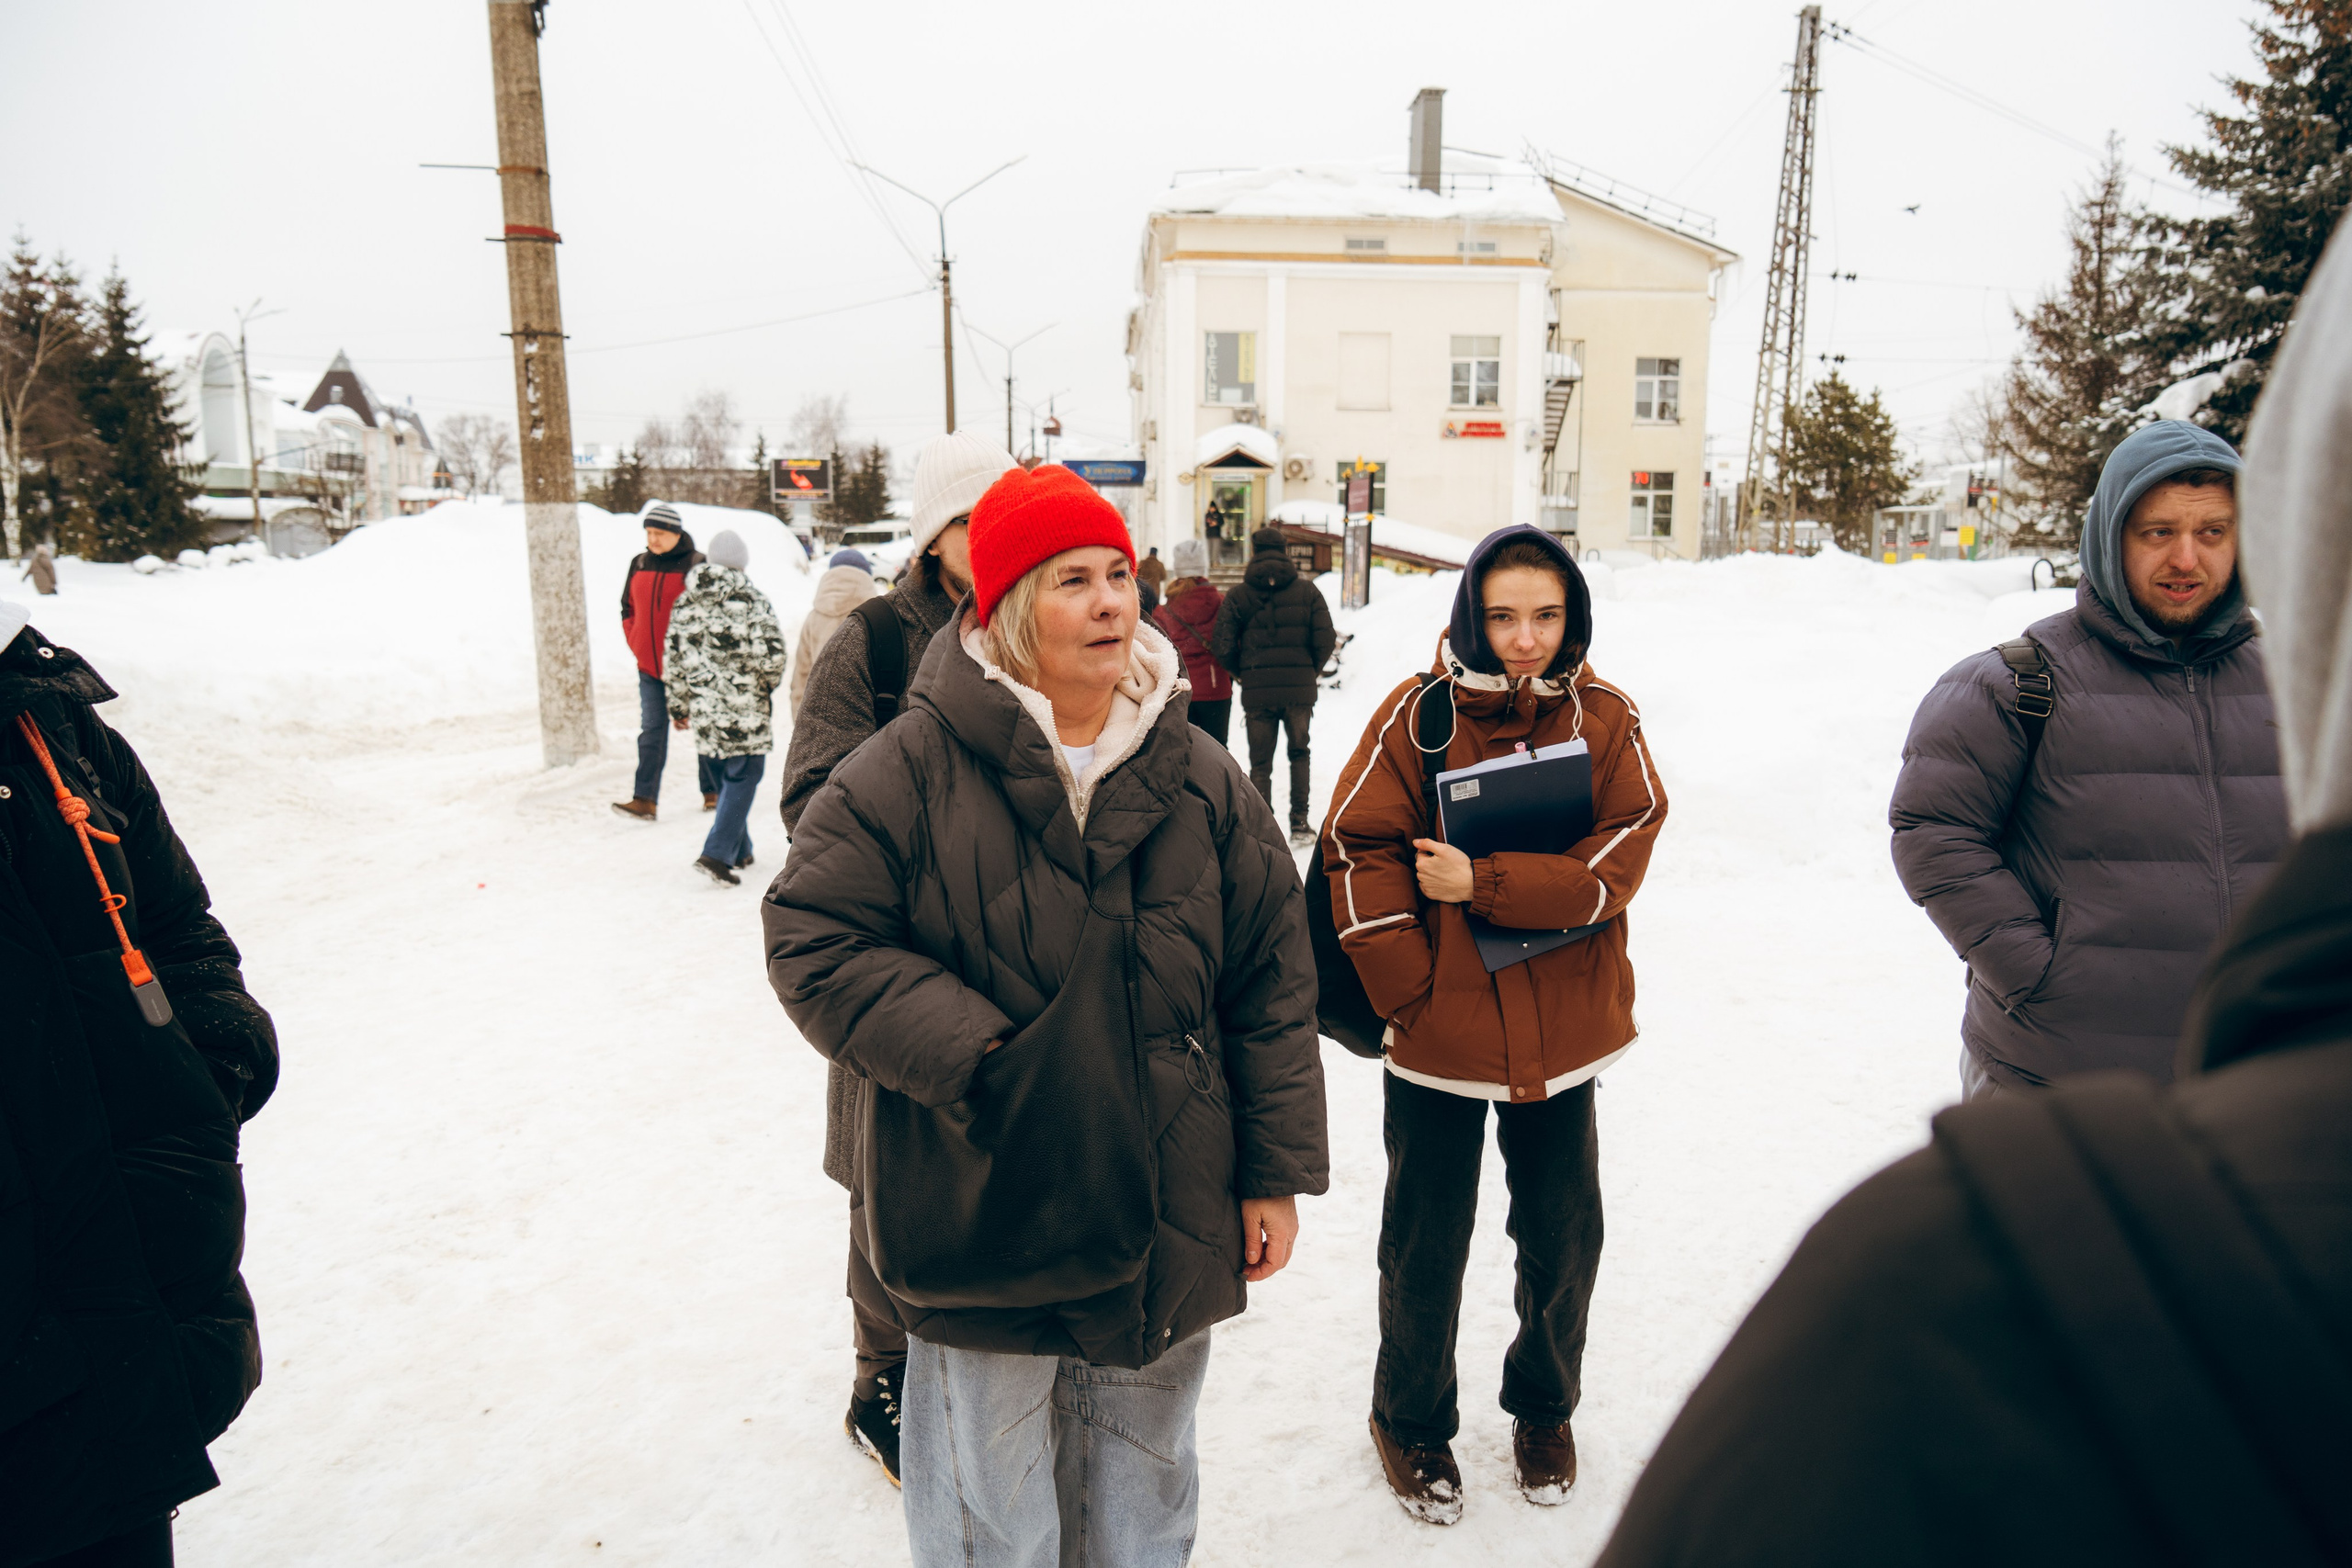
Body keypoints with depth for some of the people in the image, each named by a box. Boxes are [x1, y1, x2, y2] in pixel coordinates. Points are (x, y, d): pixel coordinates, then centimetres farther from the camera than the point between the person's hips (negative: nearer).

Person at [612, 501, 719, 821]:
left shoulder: (696, 566, -8)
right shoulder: (639, 565, 9)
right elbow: (628, 608, 18)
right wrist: (636, 644, 7)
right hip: (649, 665, 4)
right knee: (651, 729, -1)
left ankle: (713, 791, 20)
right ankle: (644, 800, -4)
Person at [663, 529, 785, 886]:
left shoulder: (686, 602, 6)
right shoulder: (753, 601, -10)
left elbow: (674, 657, 9)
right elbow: (771, 655, -14)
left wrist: (679, 705, 17)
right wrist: (769, 683, 7)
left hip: (705, 710, 6)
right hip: (744, 711, -5)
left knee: (726, 780, 18)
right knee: (742, 779, 0)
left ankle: (740, 851, 26)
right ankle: (718, 854, -11)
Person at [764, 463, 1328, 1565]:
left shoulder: (1203, 782, -1)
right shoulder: (909, 771, -11)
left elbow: (1272, 982, 3)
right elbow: (812, 938, -9)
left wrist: (1276, 1172, 3)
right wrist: (966, 1048, -20)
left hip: (1168, 1225, 4)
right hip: (980, 1221, -3)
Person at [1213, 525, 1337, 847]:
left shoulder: (1237, 596, -1)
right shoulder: (1307, 591, 0)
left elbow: (1222, 648, -8)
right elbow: (1326, 641, -5)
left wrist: (1244, 674, 9)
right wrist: (1310, 671, 11)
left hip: (1256, 691, -1)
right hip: (1300, 689, 1)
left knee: (1260, 763, 10)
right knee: (1299, 754, 19)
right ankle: (1300, 825, 16)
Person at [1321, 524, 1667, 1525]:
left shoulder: (1606, 720, -3)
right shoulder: (1417, 714, -9)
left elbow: (1615, 864, -12)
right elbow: (1359, 853, -10)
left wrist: (1480, 883, -21)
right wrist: (1409, 993, -13)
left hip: (1563, 1034, 2)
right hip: (1438, 1035, -2)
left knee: (1564, 1237, 17)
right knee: (1425, 1246, 13)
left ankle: (1543, 1408, 44)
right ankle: (1411, 1420, 38)